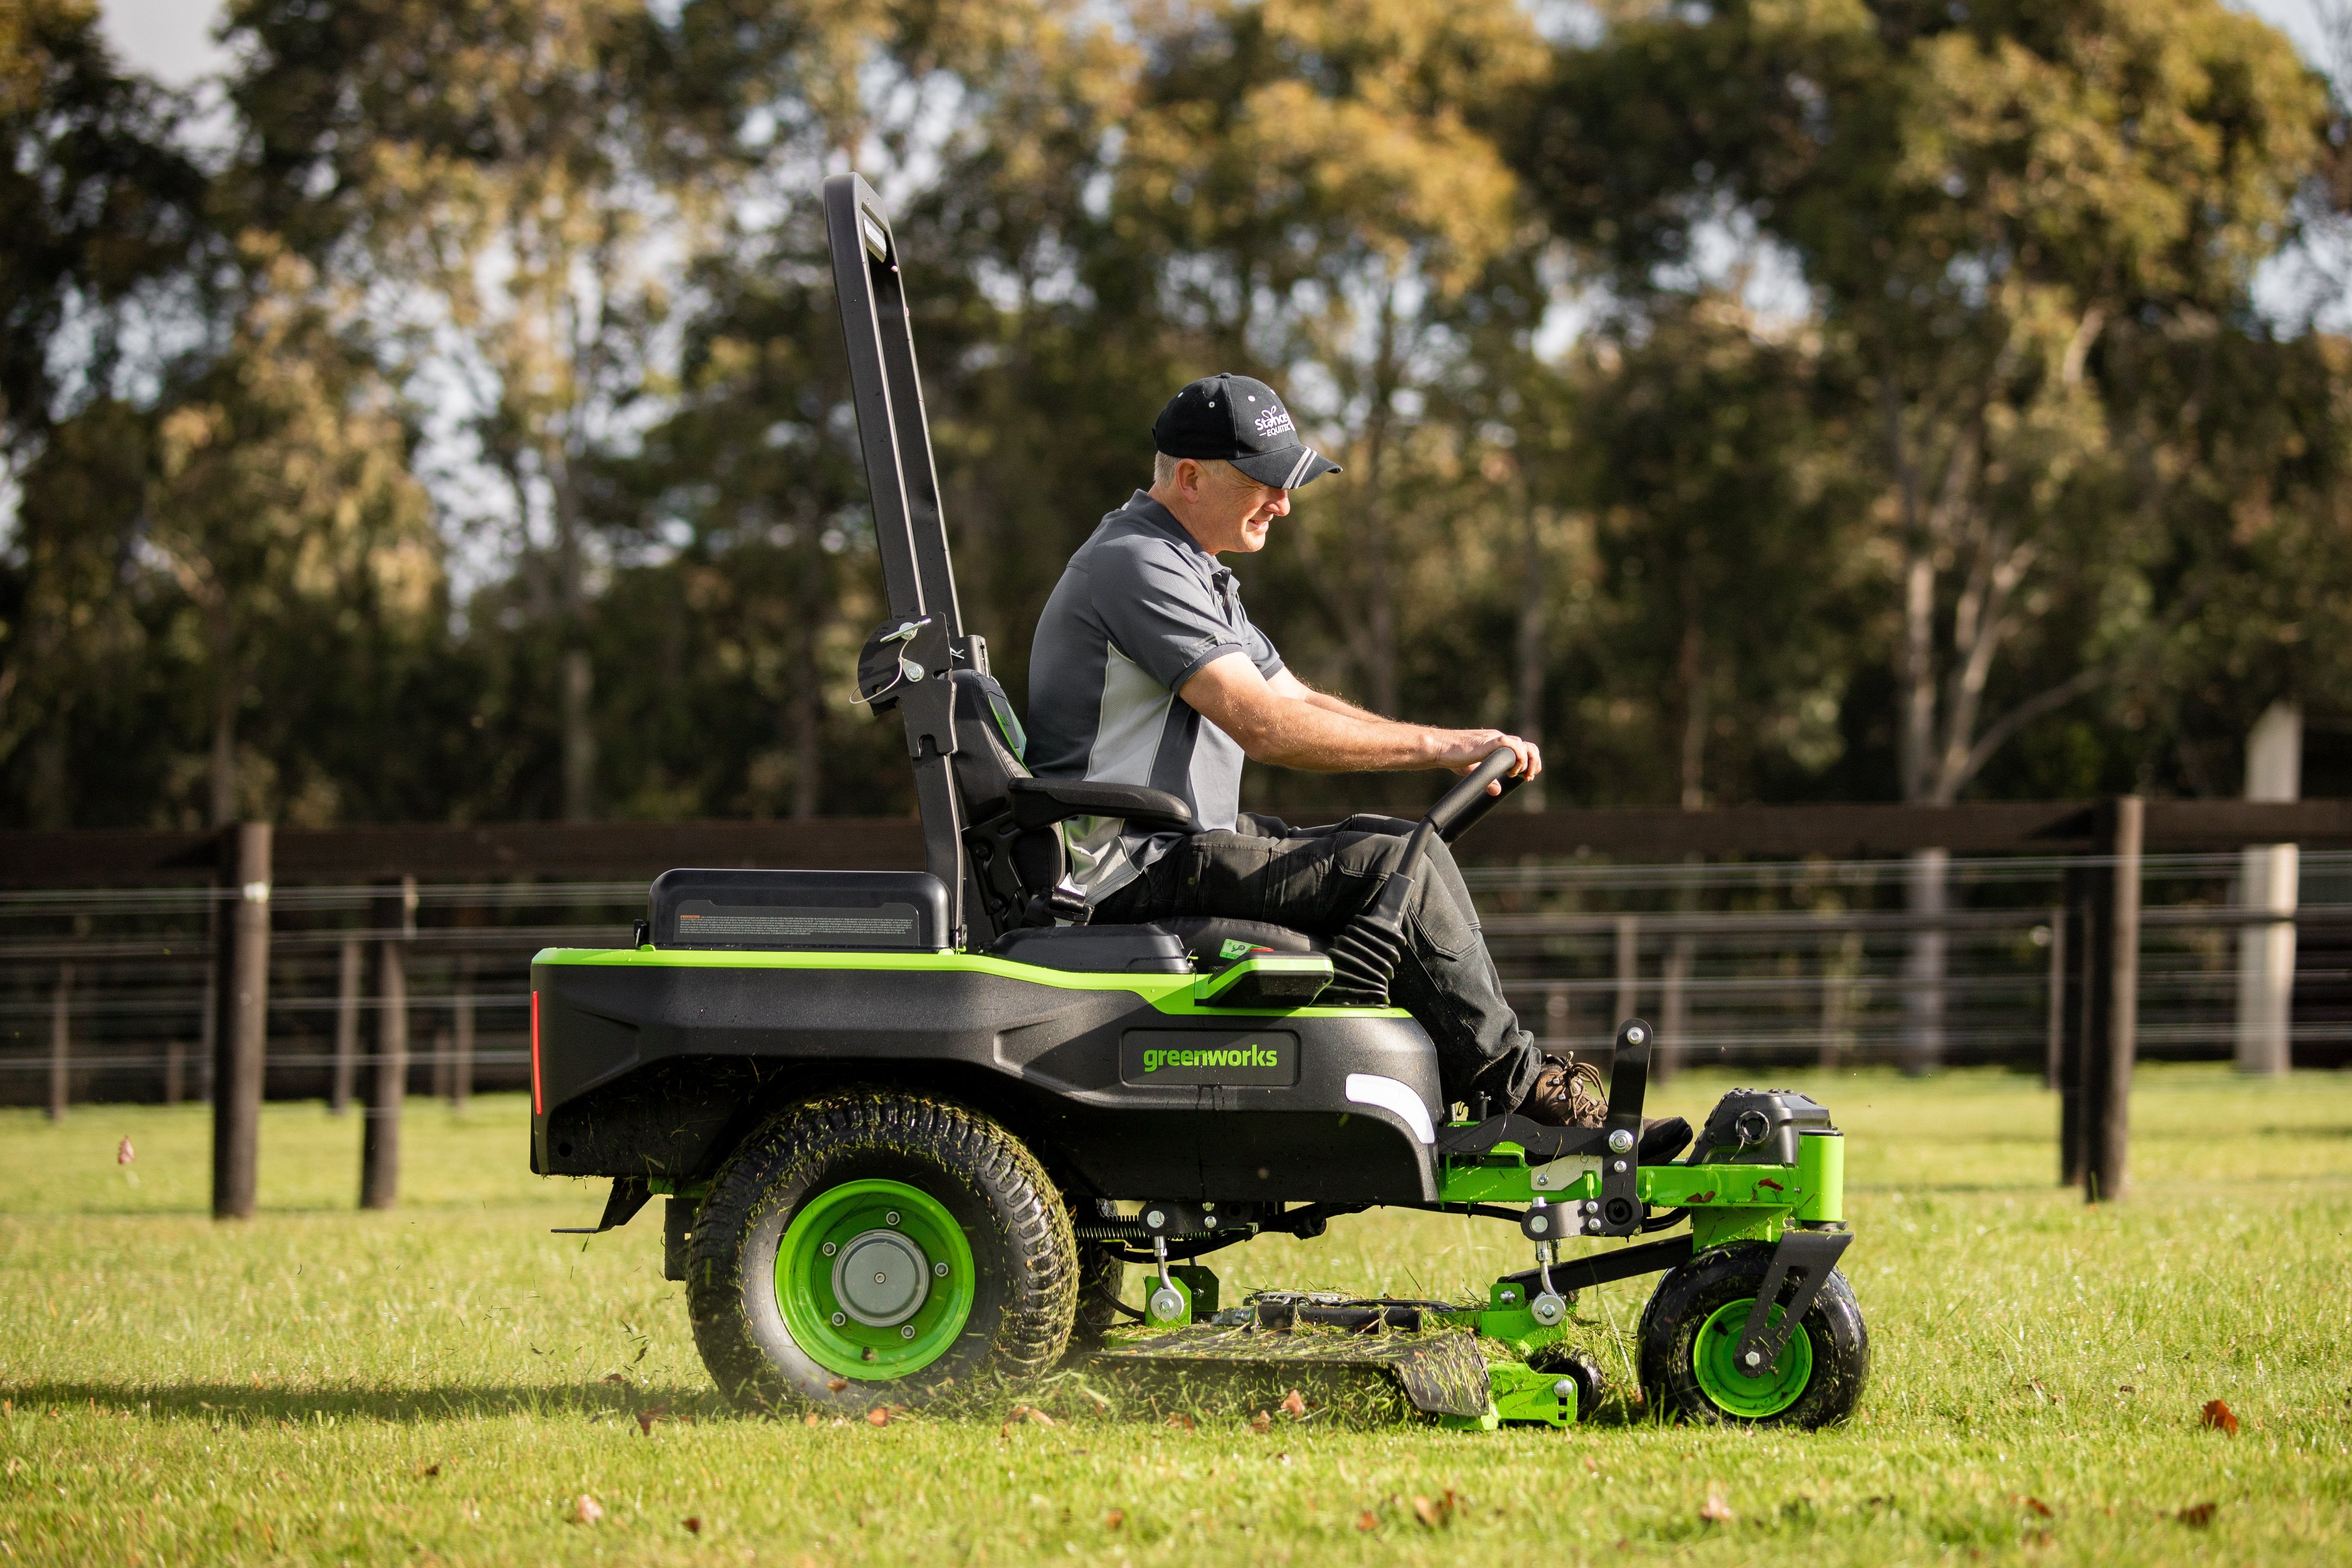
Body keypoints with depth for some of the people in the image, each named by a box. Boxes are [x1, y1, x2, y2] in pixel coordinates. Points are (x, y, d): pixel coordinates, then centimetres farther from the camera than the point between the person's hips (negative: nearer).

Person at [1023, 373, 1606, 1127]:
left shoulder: (1195, 571, 18)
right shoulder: (1138, 565, -18)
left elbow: (1297, 700, 20)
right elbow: (1265, 727, -25)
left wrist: (1456, 746, 5)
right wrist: (1439, 747, -20)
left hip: (1181, 845, 11)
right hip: (1132, 873, -11)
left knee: (1403, 845, 8)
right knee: (1400, 869, -17)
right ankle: (1514, 1082, -4)